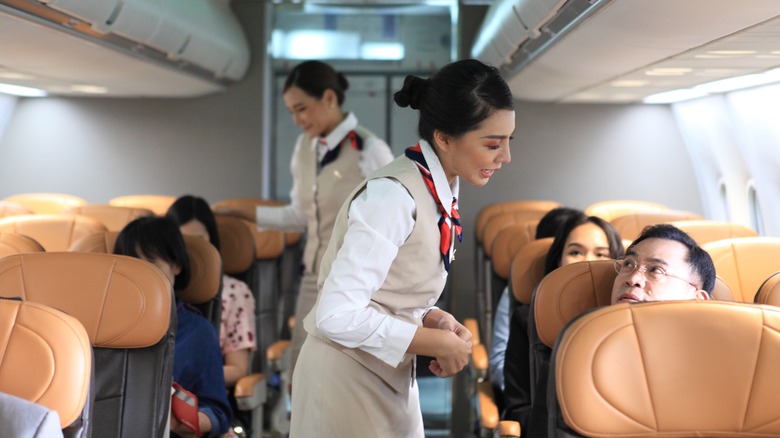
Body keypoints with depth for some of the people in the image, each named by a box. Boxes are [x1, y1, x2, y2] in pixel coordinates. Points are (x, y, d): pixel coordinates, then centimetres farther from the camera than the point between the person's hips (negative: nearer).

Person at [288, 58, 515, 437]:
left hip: (389, 377, 8)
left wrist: (434, 319, -7)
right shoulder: (394, 196, -24)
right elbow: (337, 315, -28)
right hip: (348, 378, -8)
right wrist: (438, 342, -19)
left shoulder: (442, 189, 3)